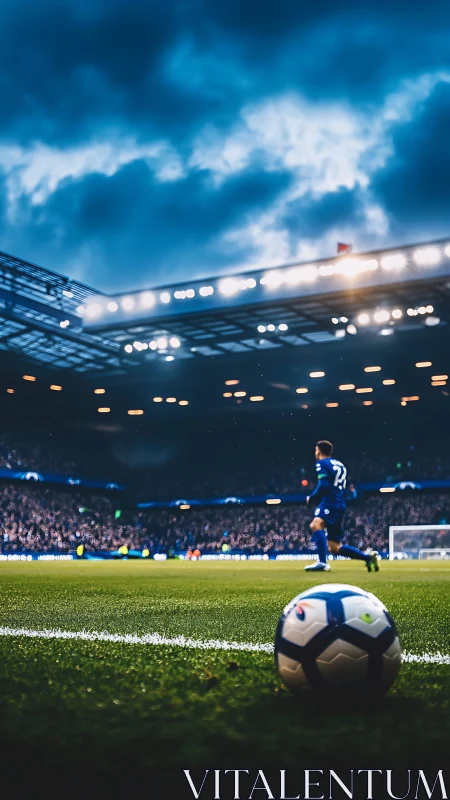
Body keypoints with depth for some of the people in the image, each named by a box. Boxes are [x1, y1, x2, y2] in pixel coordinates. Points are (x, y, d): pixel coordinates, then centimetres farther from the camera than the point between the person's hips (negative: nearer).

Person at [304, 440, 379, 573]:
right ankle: (368, 557, 12)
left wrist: (311, 498, 0)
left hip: (330, 503, -9)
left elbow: (324, 486, -15)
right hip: (339, 505, 9)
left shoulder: (322, 463, -1)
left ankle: (322, 563, -45)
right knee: (335, 548, 12)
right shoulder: (339, 464, 25)